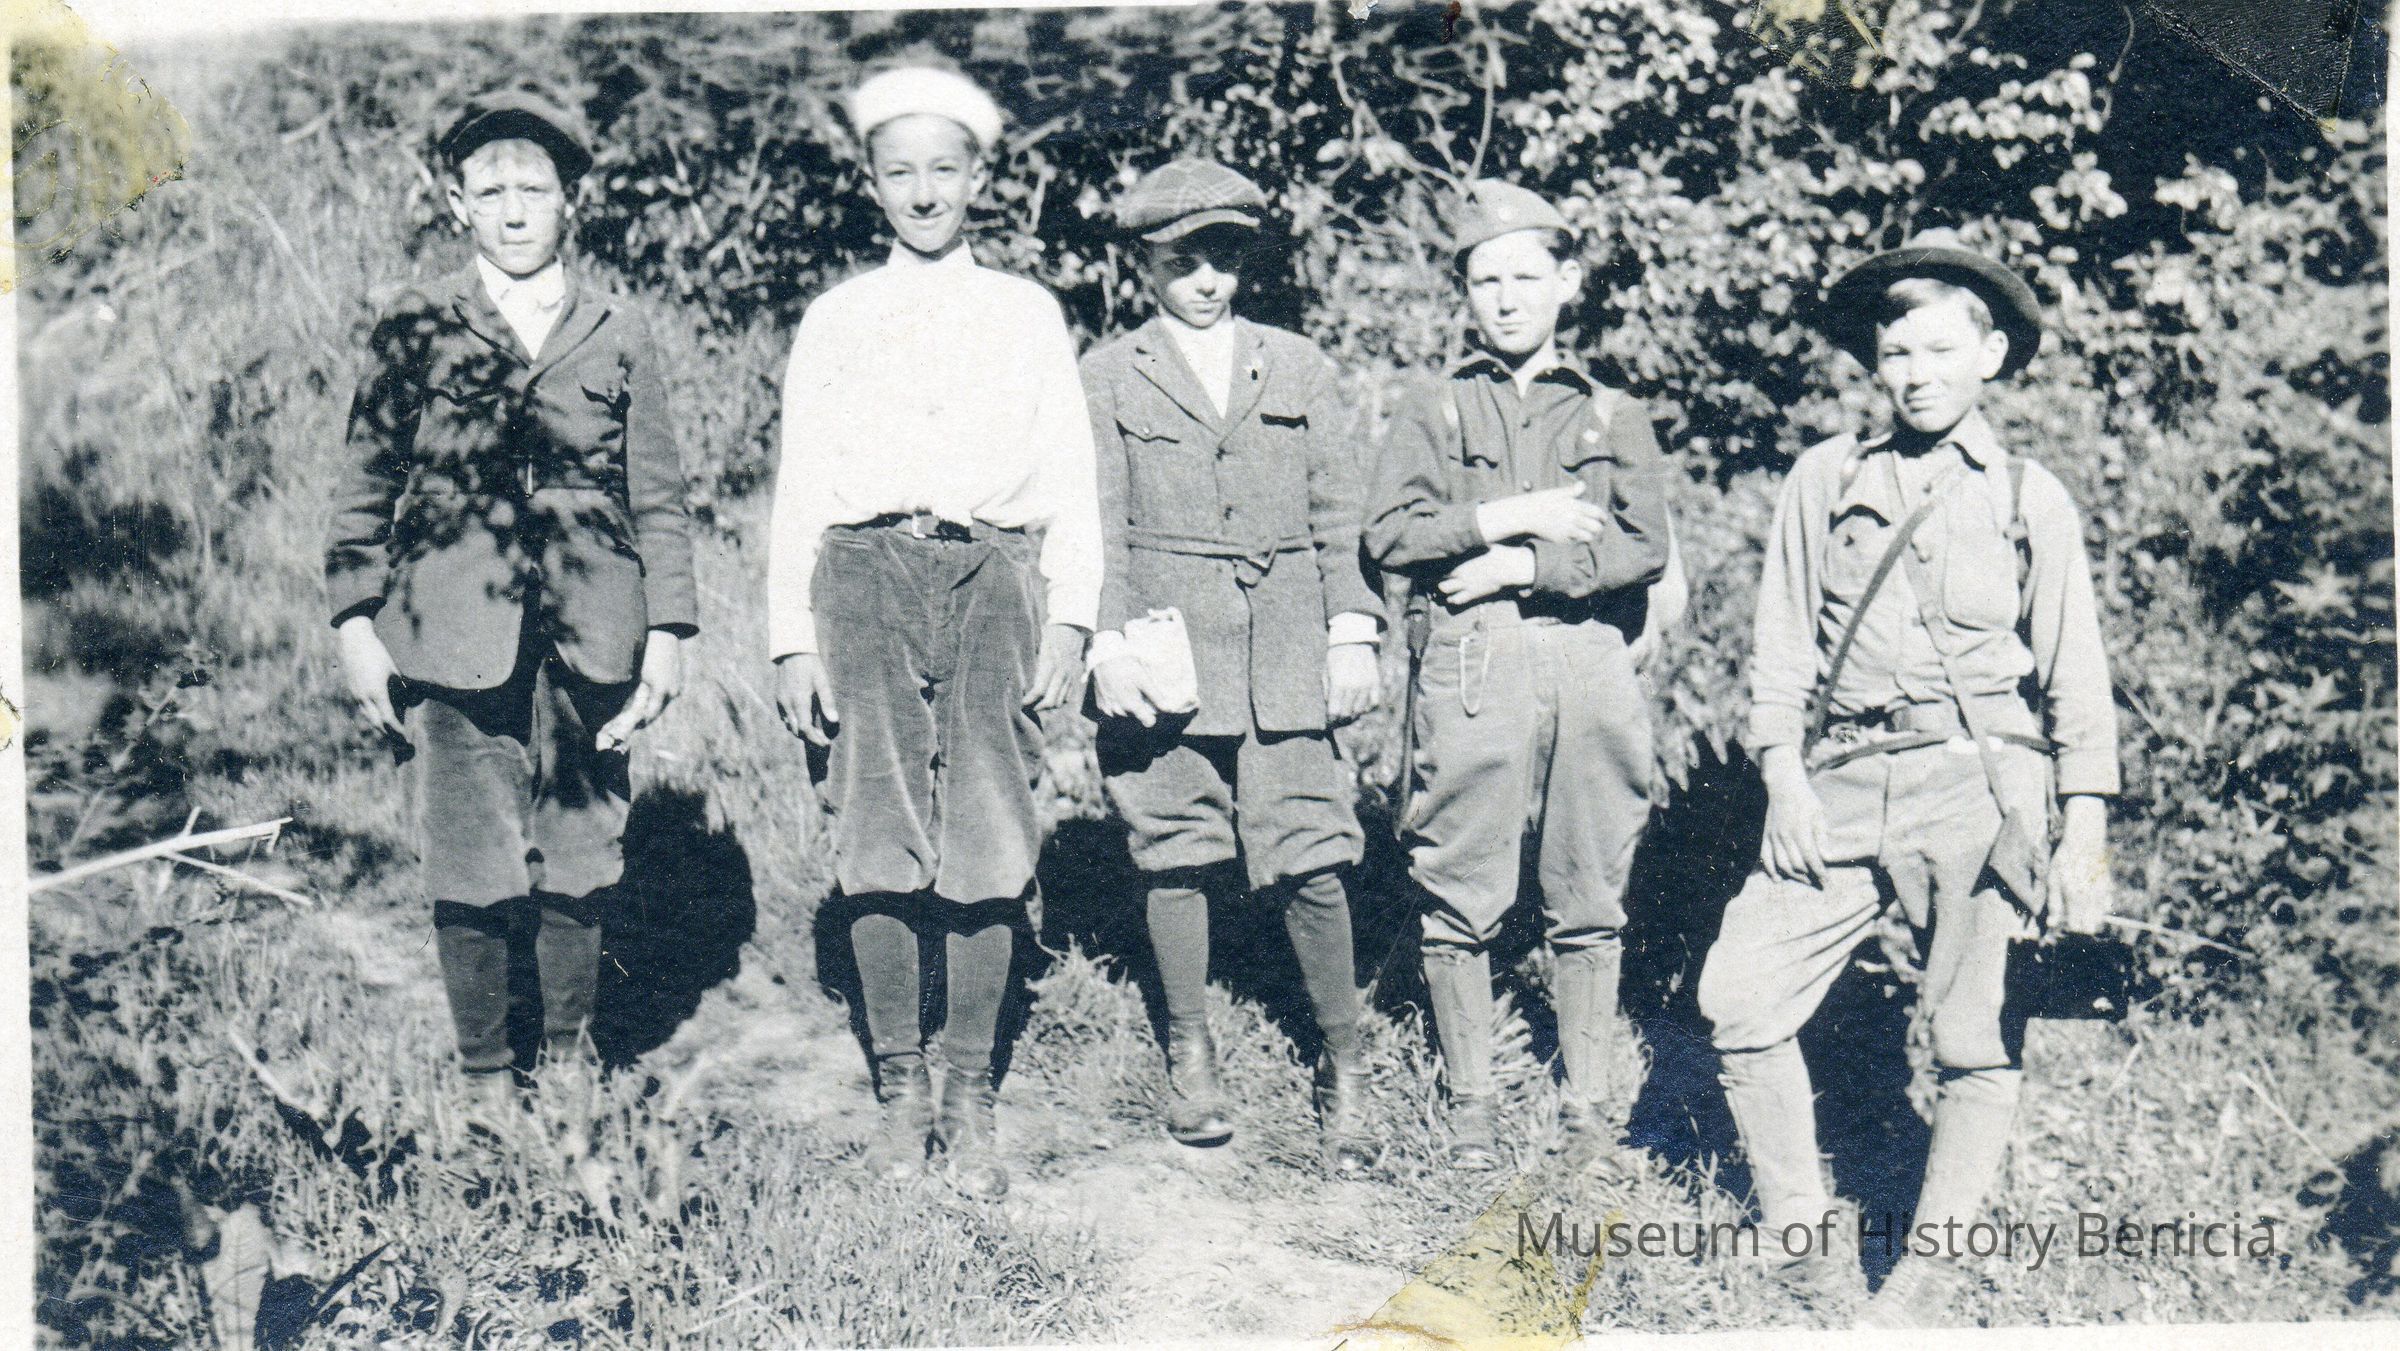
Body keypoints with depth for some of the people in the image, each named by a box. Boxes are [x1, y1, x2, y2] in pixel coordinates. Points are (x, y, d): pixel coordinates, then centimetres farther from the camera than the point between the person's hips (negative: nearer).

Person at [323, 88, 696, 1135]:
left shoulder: (619, 332, 9)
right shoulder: (414, 330, 6)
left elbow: (658, 495, 10)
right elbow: (365, 485, 9)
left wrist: (668, 631, 5)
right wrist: (357, 622, 3)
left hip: (589, 635, 1)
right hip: (455, 634, -1)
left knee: (579, 855, 7)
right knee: (471, 867, 1)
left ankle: (570, 1054, 24)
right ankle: (485, 1075, 17)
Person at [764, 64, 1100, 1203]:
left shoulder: (1026, 315, 14)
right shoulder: (835, 320, 15)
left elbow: (1070, 479, 11)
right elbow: (799, 485, 13)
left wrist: (1070, 621, 2)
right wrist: (793, 638, 6)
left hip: (991, 576, 0)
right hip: (866, 575, 1)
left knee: (989, 846, -4)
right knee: (876, 847, -3)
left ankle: (971, 1100, 6)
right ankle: (901, 1089, 11)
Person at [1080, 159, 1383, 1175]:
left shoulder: (1300, 368, 14)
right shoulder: (1107, 378, 9)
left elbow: (1340, 516, 13)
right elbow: (1100, 527, 4)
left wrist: (1353, 633, 3)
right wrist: (1109, 644, -7)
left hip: (1285, 653, 1)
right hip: (1164, 649, 0)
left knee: (1310, 861, -4)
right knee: (1174, 856, 3)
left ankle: (1344, 1068, 9)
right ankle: (1190, 1057, 19)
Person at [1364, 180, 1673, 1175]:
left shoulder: (1613, 417, 16)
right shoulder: (1436, 414, 15)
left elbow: (1644, 549, 1)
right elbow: (1390, 535, 1)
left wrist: (1522, 565, -9)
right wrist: (1507, 519, -8)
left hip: (1588, 660, 1)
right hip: (1469, 665, -1)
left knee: (1588, 897, 3)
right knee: (1461, 893, 0)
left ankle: (1585, 1106, 12)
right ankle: (1470, 1102, 11)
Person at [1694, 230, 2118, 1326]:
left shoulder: (2029, 499, 8)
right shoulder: (1825, 479, 12)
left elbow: (2075, 678, 8)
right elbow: (1782, 640, 12)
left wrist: (2084, 836, 2)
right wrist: (1784, 775, 0)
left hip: (1978, 788, -2)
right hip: (1840, 786, 2)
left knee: (1977, 1035, 2)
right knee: (1741, 998, -4)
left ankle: (1933, 1254, 18)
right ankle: (1799, 1235, 12)